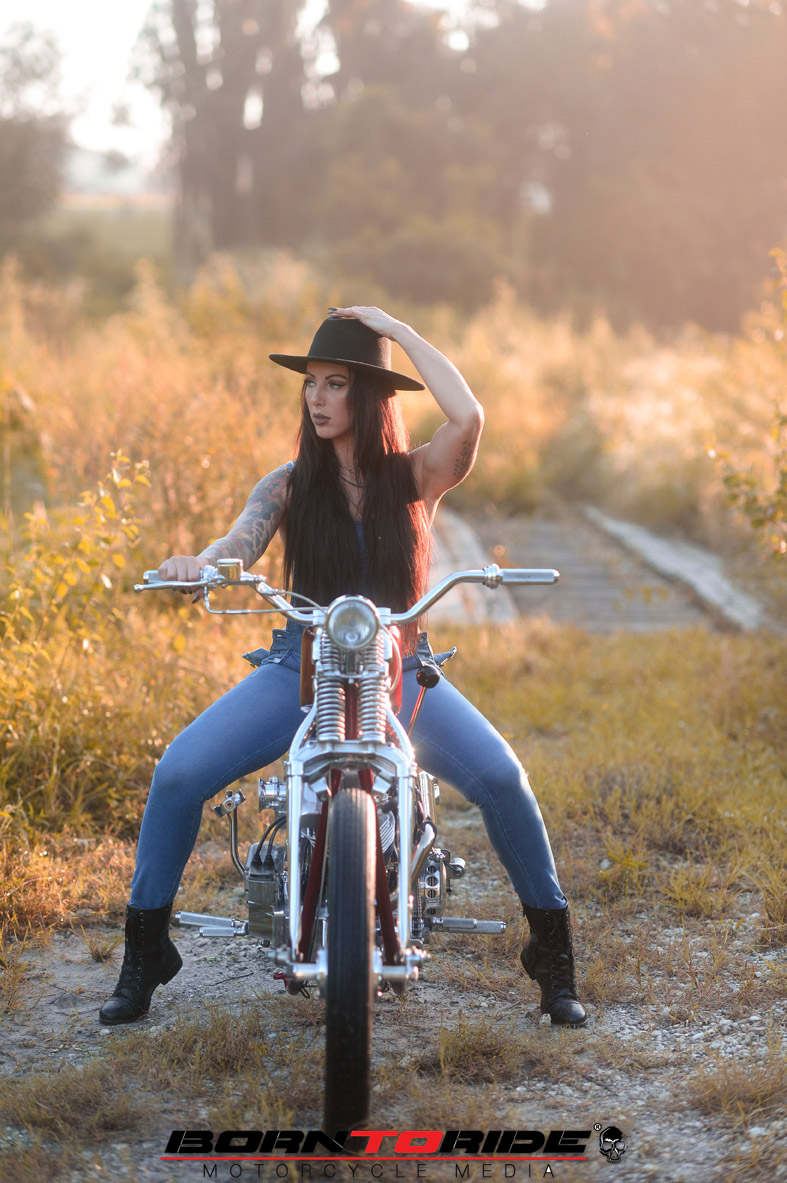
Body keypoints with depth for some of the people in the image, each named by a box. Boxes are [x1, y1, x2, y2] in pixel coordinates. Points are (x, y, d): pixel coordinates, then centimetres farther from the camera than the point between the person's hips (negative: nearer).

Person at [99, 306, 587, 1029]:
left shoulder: (415, 477, 0)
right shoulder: (290, 484, 5)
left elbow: (468, 418, -20)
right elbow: (241, 544, -12)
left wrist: (398, 330, -11)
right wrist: (198, 564, -37)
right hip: (300, 669, 1)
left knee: (500, 776, -25)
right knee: (178, 774, -19)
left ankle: (553, 956, -5)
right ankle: (144, 955, 0)